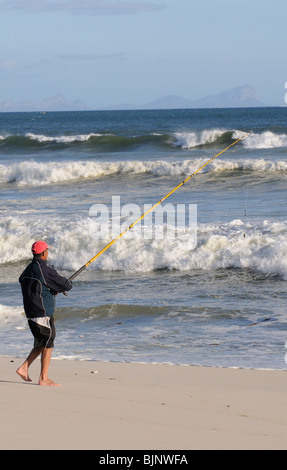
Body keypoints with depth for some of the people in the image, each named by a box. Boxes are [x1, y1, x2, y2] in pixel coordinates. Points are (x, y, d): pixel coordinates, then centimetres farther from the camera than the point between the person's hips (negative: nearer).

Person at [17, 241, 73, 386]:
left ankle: (24, 368, 9)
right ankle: (43, 379, 2)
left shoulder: (27, 270, 9)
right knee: (48, 345, 0)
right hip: (43, 313, -8)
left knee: (41, 344, 18)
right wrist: (67, 284, 15)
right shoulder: (45, 270, -16)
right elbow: (66, 286, -12)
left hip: (30, 314, 8)